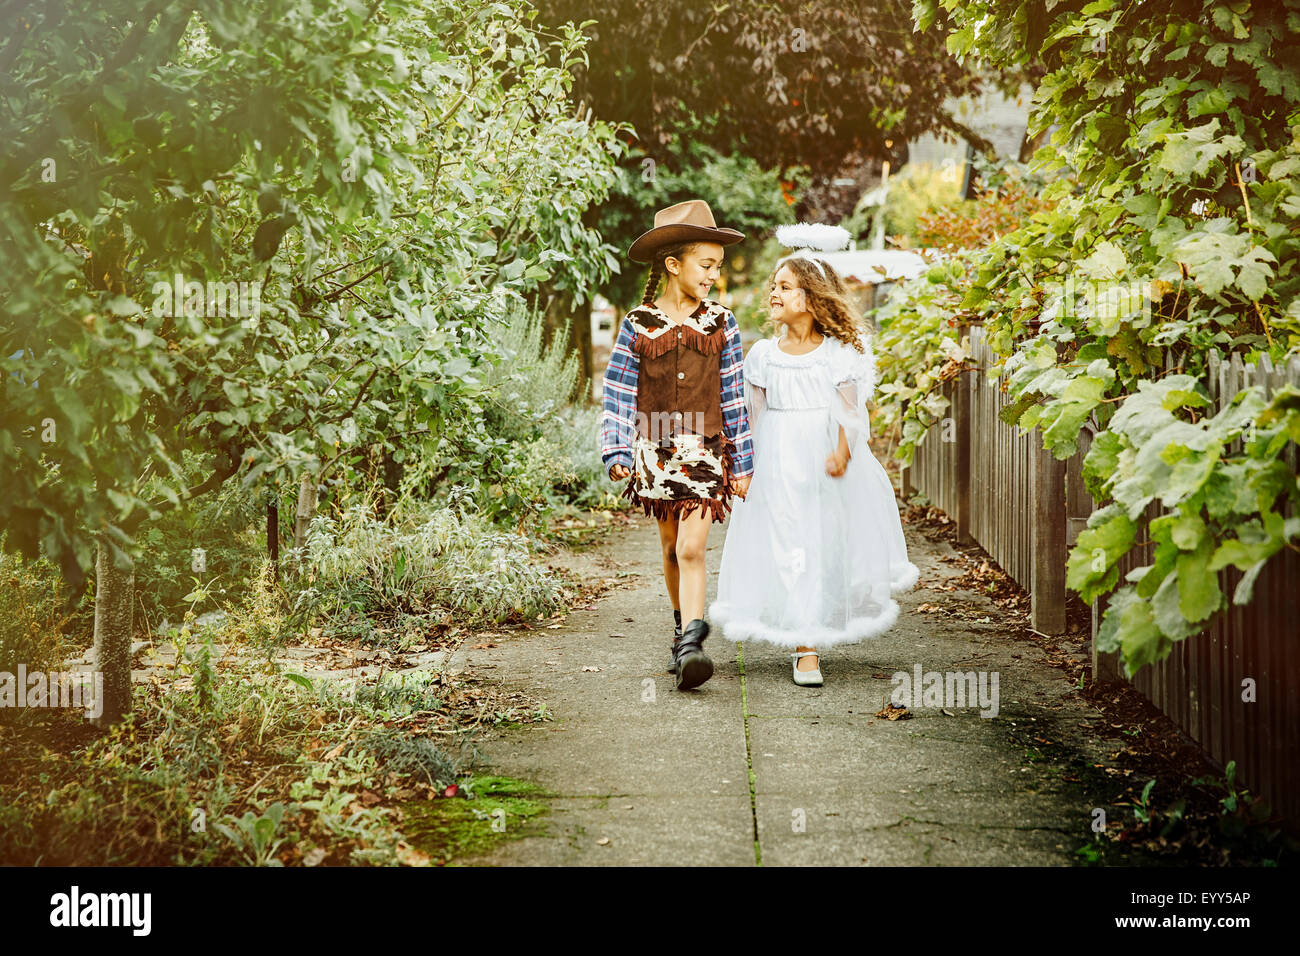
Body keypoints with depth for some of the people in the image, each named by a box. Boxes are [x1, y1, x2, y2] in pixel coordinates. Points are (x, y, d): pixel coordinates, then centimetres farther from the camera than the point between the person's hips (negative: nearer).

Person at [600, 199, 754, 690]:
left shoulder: (721, 324, 2)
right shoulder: (638, 324, 0)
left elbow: (734, 396, 5)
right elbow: (619, 393, 2)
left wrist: (741, 463, 5)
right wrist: (617, 452, -7)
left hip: (705, 451, -1)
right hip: (655, 450, 1)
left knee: (692, 548, -13)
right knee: (670, 546, 12)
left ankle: (692, 644, -19)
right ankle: (683, 629, 30)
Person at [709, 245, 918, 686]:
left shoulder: (837, 353, -1)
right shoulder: (763, 355, 6)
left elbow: (849, 410, -5)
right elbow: (753, 416, 10)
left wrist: (841, 451, -21)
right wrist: (748, 463, 5)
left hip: (825, 464, -1)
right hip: (778, 467, 1)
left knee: (827, 545, 4)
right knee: (788, 550, -3)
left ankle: (818, 628, 23)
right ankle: (805, 649, 3)